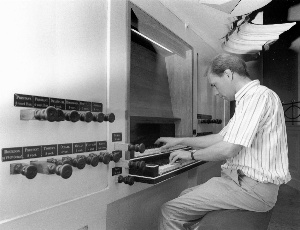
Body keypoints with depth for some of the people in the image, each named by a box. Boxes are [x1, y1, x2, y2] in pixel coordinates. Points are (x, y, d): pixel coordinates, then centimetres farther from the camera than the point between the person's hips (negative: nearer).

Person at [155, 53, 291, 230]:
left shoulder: (258, 95, -17)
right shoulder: (250, 98, 17)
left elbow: (228, 149, -24)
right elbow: (221, 138, 20)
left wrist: (192, 155, -7)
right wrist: (180, 141, 21)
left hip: (252, 187, -11)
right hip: (247, 180, 11)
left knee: (170, 212, -14)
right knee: (186, 195, 17)